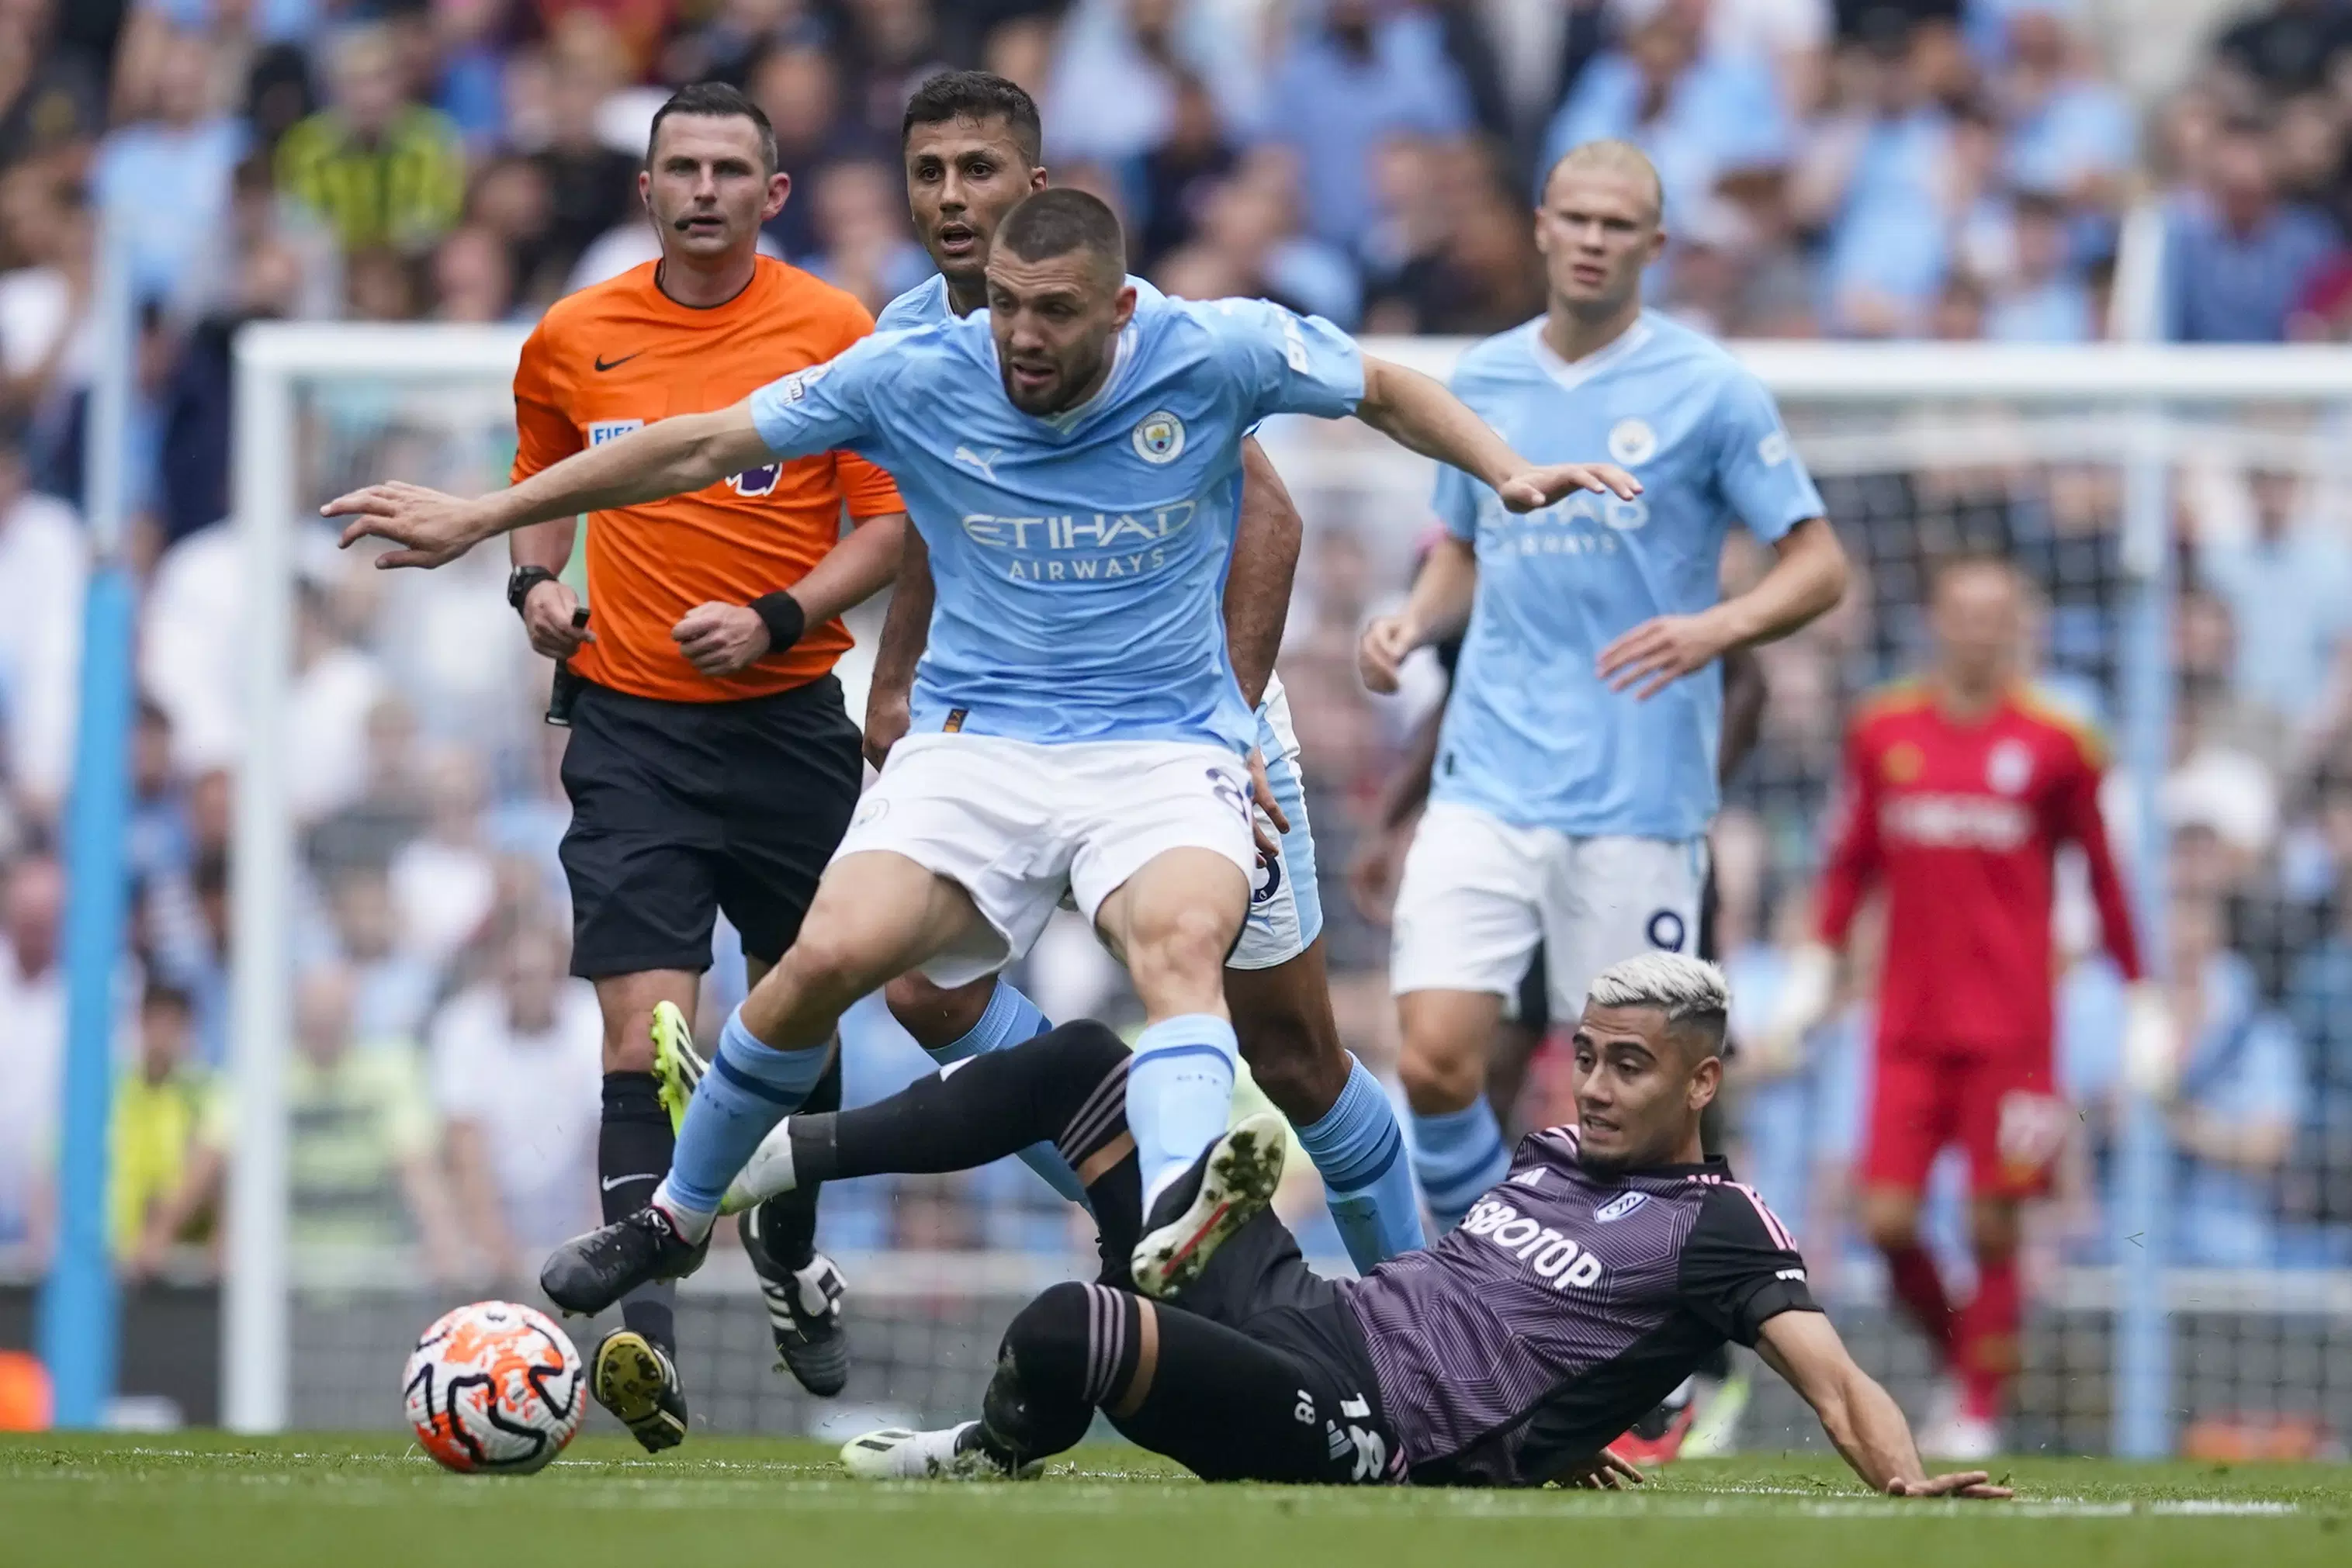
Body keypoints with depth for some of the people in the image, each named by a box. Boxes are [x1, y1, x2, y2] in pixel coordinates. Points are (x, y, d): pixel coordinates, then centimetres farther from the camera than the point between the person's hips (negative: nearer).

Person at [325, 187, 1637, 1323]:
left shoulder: (1217, 355, -6)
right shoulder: (914, 378, -4)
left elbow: (1383, 389, 12)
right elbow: (705, 449, 3)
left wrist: (1508, 471, -5)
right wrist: (484, 517, 4)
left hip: (1165, 748, -1)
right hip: (976, 746, 1)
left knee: (1183, 942, -34)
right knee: (831, 958, -22)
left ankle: (1183, 1228, -60)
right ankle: (678, 1219, 3)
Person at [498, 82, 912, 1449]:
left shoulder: (834, 331, -3)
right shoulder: (572, 341, 4)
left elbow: (889, 524, -3)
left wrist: (777, 619, -16)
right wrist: (535, 582, 3)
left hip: (790, 719, 0)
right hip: (632, 724, 0)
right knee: (647, 1029, -15)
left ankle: (793, 1253, 41)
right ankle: (647, 1336, -25)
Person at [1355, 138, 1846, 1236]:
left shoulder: (1708, 390, -2)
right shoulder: (1481, 381, 12)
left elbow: (1819, 564, -1)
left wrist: (1718, 625, -21)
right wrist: (1414, 622, 4)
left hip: (1639, 799, -3)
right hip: (1489, 782, 3)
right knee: (1435, 1060, -11)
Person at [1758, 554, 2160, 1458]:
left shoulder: (2054, 744, 1)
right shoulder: (1882, 732, 7)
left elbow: (2103, 874, 8)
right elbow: (1851, 861, 17)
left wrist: (2142, 1004, 8)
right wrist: (1813, 972, 13)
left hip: (2011, 1032, -2)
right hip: (1908, 1025, 2)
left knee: (1994, 1227, -4)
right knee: (1887, 1222, -6)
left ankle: (1981, 1412, 7)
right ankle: (1956, 1361, 19)